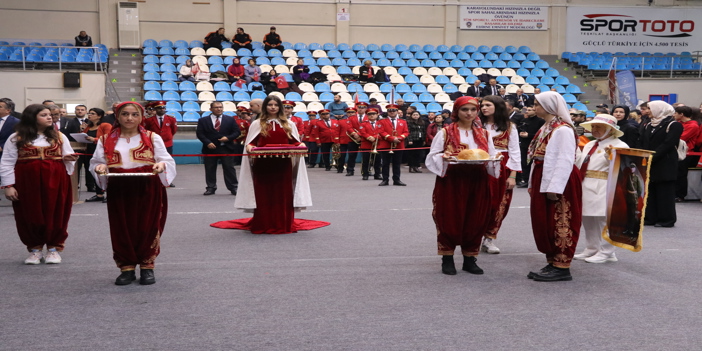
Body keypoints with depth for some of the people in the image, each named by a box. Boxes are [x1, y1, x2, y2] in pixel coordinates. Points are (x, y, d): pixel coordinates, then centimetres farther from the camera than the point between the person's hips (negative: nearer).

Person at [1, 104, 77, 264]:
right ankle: (35, 249, 19)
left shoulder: (59, 137, 10)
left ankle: (54, 248, 18)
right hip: (27, 182, -1)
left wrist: (68, 158, -8)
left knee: (55, 214, 3)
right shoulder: (16, 138, 2)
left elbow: (68, 157, 16)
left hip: (55, 181, 2)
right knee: (31, 215, 4)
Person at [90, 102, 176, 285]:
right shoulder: (106, 140, 6)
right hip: (118, 192, 1)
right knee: (122, 229, 5)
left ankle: (147, 267, 19)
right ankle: (127, 268, 19)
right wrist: (99, 167, -13)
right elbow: (95, 162, 9)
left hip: (148, 191, -1)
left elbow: (168, 161, 2)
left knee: (147, 228, 4)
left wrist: (162, 165, -20)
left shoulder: (152, 138, 3)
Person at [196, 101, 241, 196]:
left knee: (229, 168, 1)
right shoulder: (203, 120, 5)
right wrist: (207, 142, -13)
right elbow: (199, 133, 0)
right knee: (210, 169, 4)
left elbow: (237, 131, 6)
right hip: (210, 148, 0)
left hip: (226, 148, 0)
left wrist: (228, 138, -11)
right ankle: (211, 188, 14)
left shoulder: (230, 120, 9)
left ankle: (233, 188, 6)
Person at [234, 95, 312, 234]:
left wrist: (300, 145, -7)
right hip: (262, 164, -1)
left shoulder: (288, 125, 13)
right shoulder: (257, 124, 8)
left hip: (283, 165, 1)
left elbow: (295, 142, 14)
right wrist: (249, 147, -15)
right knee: (264, 195, 0)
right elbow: (251, 142, 6)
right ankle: (263, 225, 8)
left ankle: (284, 224, 11)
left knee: (283, 194, 3)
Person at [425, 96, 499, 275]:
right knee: (450, 220, 0)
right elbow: (432, 157, -1)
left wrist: (491, 161, -13)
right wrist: (444, 158, -21)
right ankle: (447, 258, 14)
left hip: (477, 183, 4)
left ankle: (470, 259, 18)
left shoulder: (484, 134, 11)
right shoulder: (445, 133, -1)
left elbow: (492, 157, 10)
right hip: (451, 182, -3)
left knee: (475, 220, 5)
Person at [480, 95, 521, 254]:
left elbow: (515, 152, 2)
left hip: (502, 170, 1)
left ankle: (490, 238, 15)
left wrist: (513, 175, -5)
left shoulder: (509, 127, 5)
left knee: (499, 205, 4)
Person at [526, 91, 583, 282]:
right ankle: (552, 262, 22)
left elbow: (565, 161, -20)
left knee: (559, 224, -4)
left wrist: (554, 188, -23)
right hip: (542, 181, 10)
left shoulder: (563, 130, -15)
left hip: (559, 183, -10)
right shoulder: (545, 128, 14)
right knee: (544, 223, 13)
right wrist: (533, 184, 15)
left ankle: (561, 267, 2)